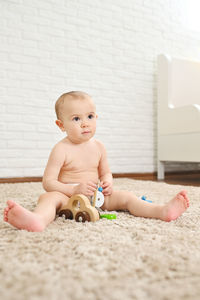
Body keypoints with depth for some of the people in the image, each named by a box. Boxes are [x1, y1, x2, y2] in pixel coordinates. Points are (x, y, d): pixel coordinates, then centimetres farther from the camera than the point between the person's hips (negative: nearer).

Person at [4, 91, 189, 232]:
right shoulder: (61, 150, -12)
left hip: (96, 197, 5)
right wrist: (74, 189, -26)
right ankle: (39, 219, -68)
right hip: (68, 197, -5)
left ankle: (163, 211, -26)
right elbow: (48, 182, -13)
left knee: (126, 196, -12)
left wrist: (107, 183, -8)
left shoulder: (98, 147, 4)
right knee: (49, 197, -35)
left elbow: (105, 172, 17)